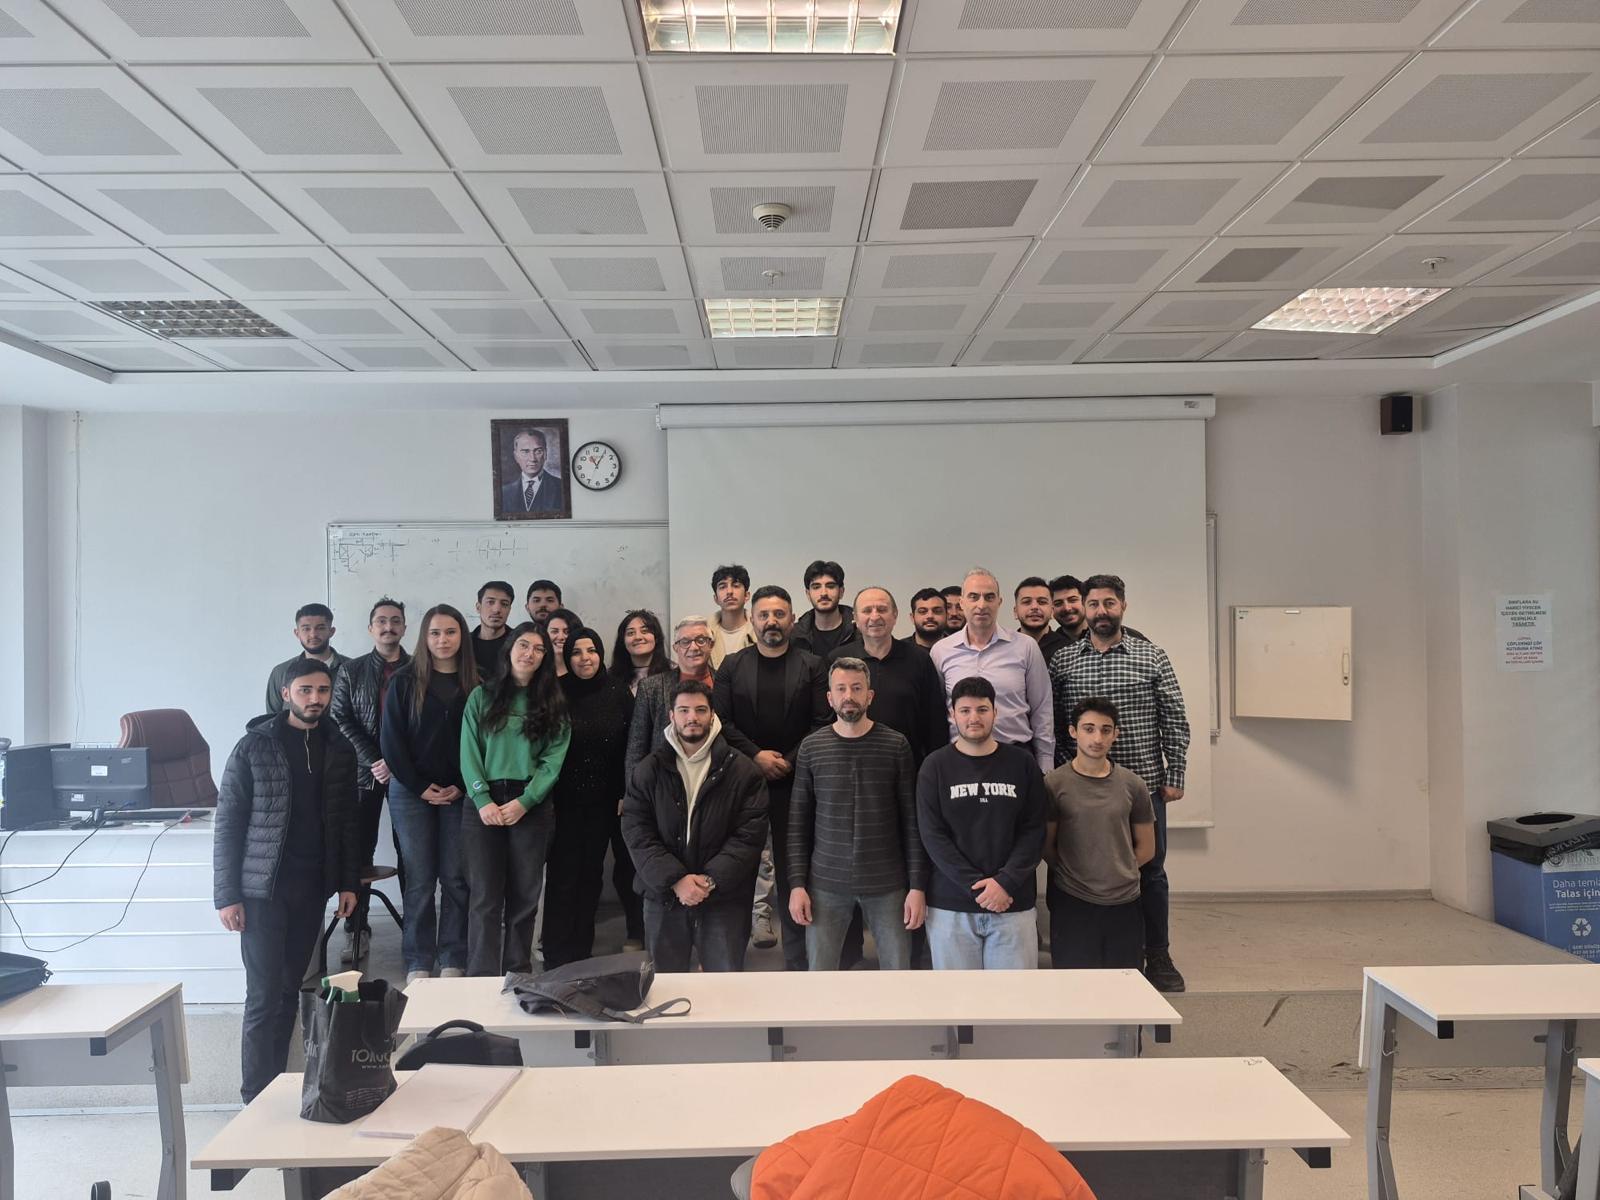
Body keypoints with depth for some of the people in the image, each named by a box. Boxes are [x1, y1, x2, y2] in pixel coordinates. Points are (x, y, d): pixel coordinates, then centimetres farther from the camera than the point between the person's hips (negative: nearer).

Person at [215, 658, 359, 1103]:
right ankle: (257, 1098, 8)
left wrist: (349, 882, 6)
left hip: (312, 888, 4)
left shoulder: (338, 749, 5)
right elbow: (228, 825, -6)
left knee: (289, 990, 10)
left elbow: (348, 821, 10)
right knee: (264, 995, -2)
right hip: (263, 889, -4)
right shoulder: (254, 746, -7)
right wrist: (227, 895, -10)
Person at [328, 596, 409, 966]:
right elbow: (341, 720, 1)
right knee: (358, 849, 1)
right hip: (363, 771, 1)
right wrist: (373, 760, -11)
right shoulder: (351, 671, 8)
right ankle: (356, 929, 9)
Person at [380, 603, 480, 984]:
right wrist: (421, 787, -7)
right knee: (420, 880, 2)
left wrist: (461, 787, -7)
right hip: (412, 792, -1)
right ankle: (418, 964, 12)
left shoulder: (476, 684, 3)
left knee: (455, 878, 2)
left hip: (460, 794, 1)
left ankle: (453, 962, 12)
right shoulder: (404, 681, 2)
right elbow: (391, 740, -1)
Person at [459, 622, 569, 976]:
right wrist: (483, 801, -12)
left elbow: (553, 759, -1)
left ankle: (518, 975, 15)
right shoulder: (482, 696, 7)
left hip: (532, 806, 1)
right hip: (483, 805, -1)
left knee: (525, 894, 5)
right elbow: (469, 754, 0)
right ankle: (482, 980, 1)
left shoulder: (553, 704, 8)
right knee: (485, 896, -2)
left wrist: (523, 802, -12)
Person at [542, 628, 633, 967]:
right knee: (563, 874, 1)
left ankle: (582, 950, 25)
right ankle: (557, 957, 13)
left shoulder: (618, 692, 0)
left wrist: (625, 793, 0)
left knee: (591, 872, 12)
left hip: (603, 800, 3)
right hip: (564, 799, -2)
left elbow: (629, 746, 3)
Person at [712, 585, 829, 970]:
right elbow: (720, 720, 1)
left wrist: (790, 761, -9)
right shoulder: (732, 665, 8)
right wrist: (756, 755, -9)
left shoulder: (811, 665, 5)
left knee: (792, 869, 0)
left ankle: (797, 962, 8)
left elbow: (822, 723, -1)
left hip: (794, 780, -1)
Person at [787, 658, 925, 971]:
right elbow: (798, 822, 3)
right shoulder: (811, 748, 1)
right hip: (826, 883, 1)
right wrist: (796, 884, -2)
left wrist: (918, 885, -5)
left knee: (898, 969, 7)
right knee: (819, 970, 7)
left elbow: (911, 821, -1)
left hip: (887, 884, 0)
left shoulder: (896, 746, -2)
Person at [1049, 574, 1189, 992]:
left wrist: (1175, 776, -3)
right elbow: (1050, 723, 4)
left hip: (1144, 784, -1)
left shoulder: (1152, 657, 1)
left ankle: (1158, 957, 23)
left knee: (1150, 871, 8)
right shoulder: (1062, 660, 3)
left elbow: (1174, 721, 1)